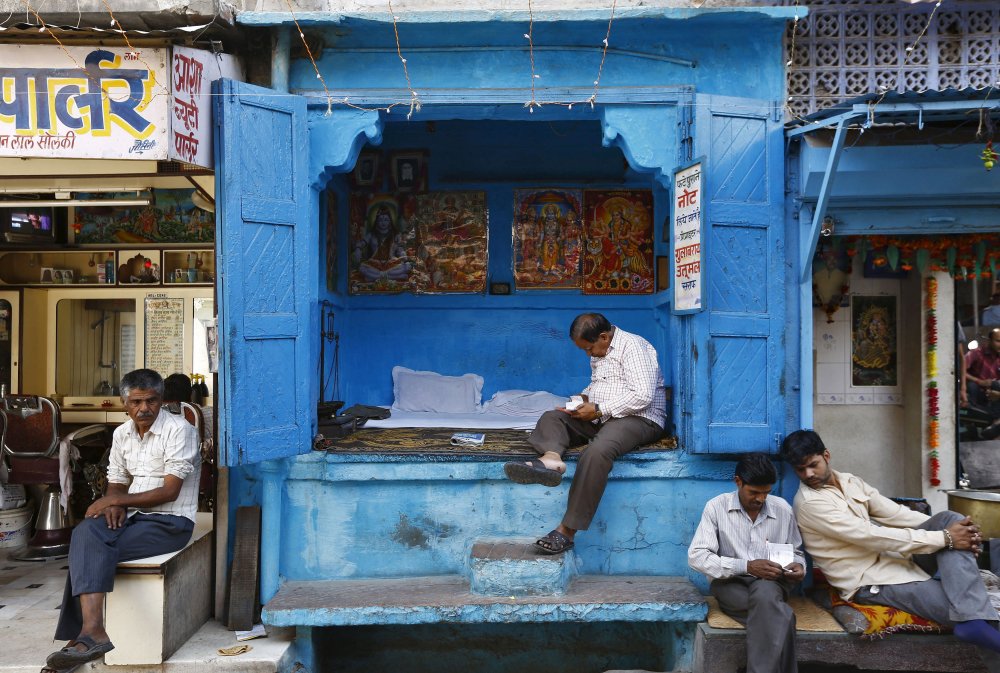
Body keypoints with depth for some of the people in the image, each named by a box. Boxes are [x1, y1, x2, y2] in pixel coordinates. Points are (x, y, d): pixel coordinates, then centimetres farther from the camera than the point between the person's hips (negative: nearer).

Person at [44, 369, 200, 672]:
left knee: (92, 550, -23)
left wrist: (116, 500, -14)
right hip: (133, 516, 7)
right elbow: (116, 484, 15)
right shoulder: (122, 433, 12)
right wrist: (113, 506, -8)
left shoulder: (178, 430, -11)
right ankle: (91, 632, -28)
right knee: (86, 532, -23)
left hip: (170, 521, -6)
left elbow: (170, 491, -16)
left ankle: (85, 635, -17)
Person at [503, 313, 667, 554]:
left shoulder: (632, 346, -11)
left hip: (639, 418, -10)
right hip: (600, 416, 10)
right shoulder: (598, 352, 17)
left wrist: (599, 409, -17)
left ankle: (567, 531, -36)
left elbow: (643, 395, -21)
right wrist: (584, 397, 10)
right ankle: (550, 458, -40)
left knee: (597, 451, -35)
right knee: (551, 417, -6)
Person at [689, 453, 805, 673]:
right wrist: (747, 566, -22)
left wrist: (798, 566, -7)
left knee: (764, 593, -37)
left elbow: (796, 552, 20)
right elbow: (696, 556, -12)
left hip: (770, 583, 3)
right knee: (779, 618, -35)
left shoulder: (783, 509, 6)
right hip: (731, 583, -2)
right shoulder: (717, 507, -4)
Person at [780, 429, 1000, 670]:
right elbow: (870, 536, -24)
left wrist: (946, 527, -11)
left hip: (893, 558, 8)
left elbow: (894, 514, 5)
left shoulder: (850, 481, 10)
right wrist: (943, 538, -23)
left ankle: (974, 620, -29)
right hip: (868, 581, -8)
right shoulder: (809, 503, -18)